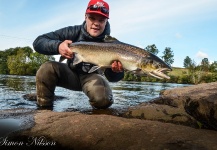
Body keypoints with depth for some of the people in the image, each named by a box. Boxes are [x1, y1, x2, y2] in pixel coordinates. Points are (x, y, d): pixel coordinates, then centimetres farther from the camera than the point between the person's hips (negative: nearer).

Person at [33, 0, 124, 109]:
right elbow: (38, 42, -18)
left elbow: (111, 78, -21)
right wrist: (57, 46, -40)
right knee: (46, 69, -26)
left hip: (92, 77, -1)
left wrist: (117, 71, -46)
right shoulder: (73, 32, -17)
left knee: (103, 100, -32)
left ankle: (98, 113, 7)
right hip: (71, 73, 2)